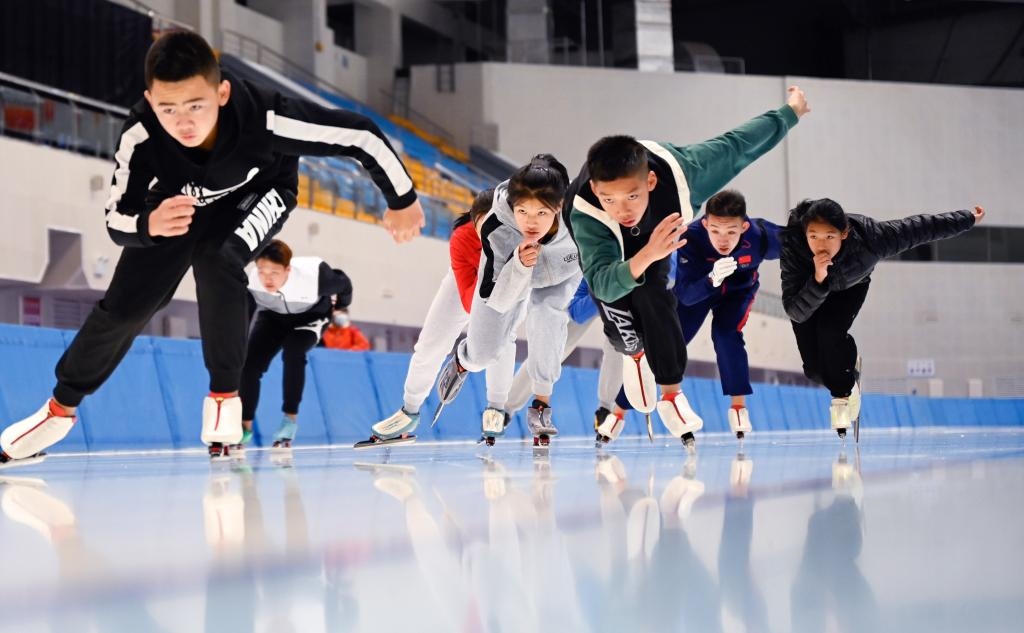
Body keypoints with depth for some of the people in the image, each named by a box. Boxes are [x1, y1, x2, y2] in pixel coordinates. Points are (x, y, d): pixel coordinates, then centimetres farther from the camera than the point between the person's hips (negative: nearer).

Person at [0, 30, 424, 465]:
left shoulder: (265, 119, -43)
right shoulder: (140, 135, -37)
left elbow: (360, 134, -32)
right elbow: (117, 220, -26)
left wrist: (402, 200, -19)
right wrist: (149, 225, -51)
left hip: (258, 193, -2)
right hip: (179, 200, 2)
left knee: (216, 260, -32)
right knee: (124, 304, 0)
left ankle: (225, 396, -12)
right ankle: (61, 407, 24)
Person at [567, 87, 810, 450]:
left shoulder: (678, 172, -43)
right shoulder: (585, 214, -48)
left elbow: (736, 147, -27)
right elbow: (604, 283, -56)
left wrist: (790, 113, -11)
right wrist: (647, 256, -76)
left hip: (656, 233, 2)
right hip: (602, 241, -1)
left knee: (654, 299, -13)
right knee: (621, 324, -9)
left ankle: (672, 396, 9)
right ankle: (635, 356, 31)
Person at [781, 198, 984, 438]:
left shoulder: (869, 238, -39)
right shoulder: (793, 246, -41)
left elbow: (919, 229, -24)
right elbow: (796, 312, -40)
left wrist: (968, 219, -13)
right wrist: (818, 279, -57)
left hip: (851, 286, 0)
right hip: (809, 284, 0)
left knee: (830, 331, -30)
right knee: (814, 368, -10)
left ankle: (843, 393, 0)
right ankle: (849, 366, 28)